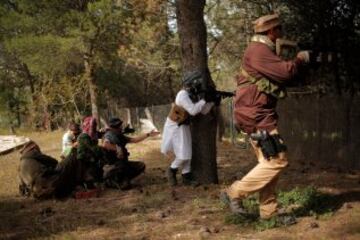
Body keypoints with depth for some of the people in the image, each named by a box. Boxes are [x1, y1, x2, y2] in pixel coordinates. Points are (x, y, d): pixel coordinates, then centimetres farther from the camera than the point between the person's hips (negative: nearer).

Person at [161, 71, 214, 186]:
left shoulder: (194, 95, 1)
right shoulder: (183, 94, -25)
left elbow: (204, 111, 3)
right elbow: (193, 111, -30)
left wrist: (213, 101, -9)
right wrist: (204, 100, -24)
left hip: (184, 127, 8)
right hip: (174, 127, -8)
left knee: (187, 153, 8)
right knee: (182, 155, -8)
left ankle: (186, 177, 16)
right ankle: (172, 170, 16)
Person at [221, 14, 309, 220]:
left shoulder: (263, 50, 20)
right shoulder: (258, 50, -15)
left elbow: (279, 76, 23)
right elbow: (285, 72, -23)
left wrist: (296, 64, 11)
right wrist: (300, 60, -4)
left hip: (259, 114, 11)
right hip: (256, 115, -11)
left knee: (269, 162, 10)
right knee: (277, 160, -11)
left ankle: (269, 211, 14)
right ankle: (236, 192, -6)